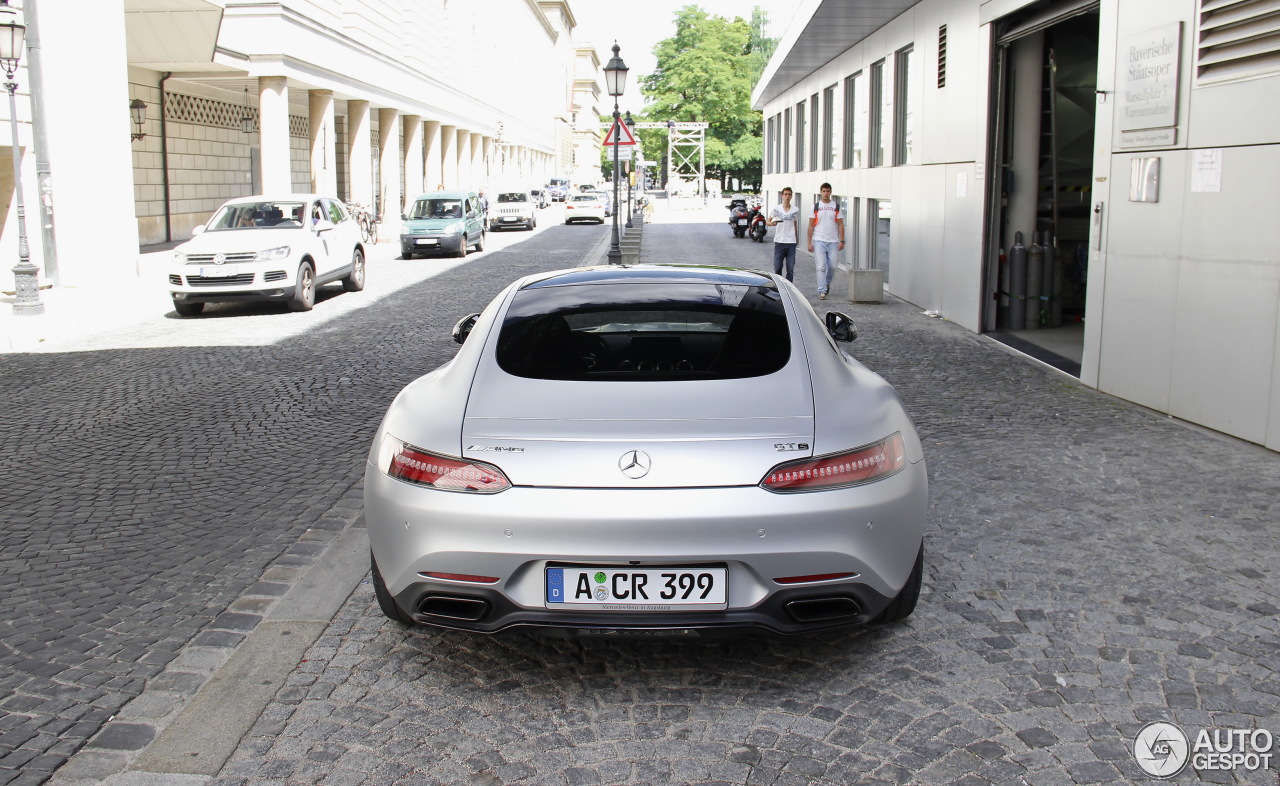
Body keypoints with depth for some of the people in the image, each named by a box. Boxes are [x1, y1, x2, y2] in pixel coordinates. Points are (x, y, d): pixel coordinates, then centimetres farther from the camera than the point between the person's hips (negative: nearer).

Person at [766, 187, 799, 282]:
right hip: (779, 241, 0)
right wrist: (771, 223, -17)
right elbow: (767, 221, 7)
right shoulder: (776, 209, 1)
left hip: (791, 242, 0)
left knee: (790, 269, 0)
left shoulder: (795, 210, 3)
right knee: (777, 268, 1)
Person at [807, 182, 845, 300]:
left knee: (832, 266, 4)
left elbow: (840, 225, 6)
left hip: (833, 241, 1)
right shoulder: (816, 206, 4)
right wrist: (809, 243, -2)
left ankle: (827, 283, 31)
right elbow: (811, 225, 4)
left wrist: (842, 241, -3)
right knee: (821, 267, -6)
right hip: (819, 241, -1)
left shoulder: (836, 206, 7)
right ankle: (822, 291, -5)